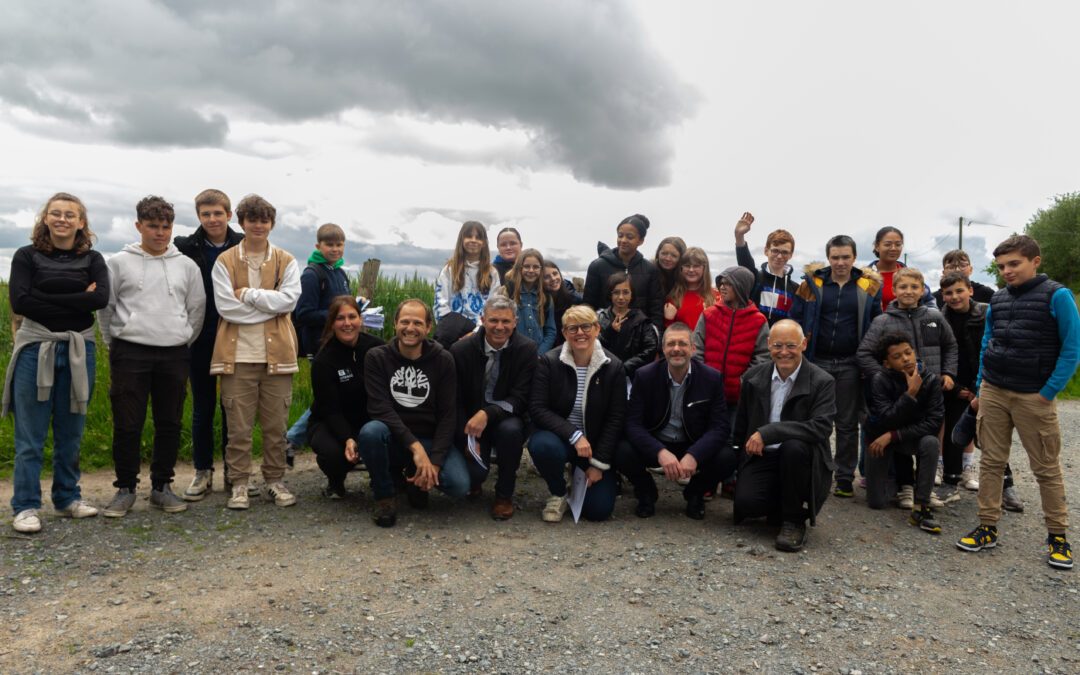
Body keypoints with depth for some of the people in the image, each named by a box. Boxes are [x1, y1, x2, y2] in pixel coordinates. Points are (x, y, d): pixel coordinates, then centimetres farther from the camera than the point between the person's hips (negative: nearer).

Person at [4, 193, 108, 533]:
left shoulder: (92, 259, 6)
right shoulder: (27, 256, 2)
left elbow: (100, 298, -12)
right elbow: (19, 301, -12)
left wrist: (47, 299, -12)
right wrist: (76, 300, -12)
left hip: (79, 351, 2)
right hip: (36, 349, -2)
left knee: (71, 432, 11)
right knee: (30, 435, 1)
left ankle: (67, 498, 23)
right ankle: (25, 507, 9)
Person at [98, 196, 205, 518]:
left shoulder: (186, 265, 7)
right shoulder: (120, 262, 2)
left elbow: (197, 308, 11)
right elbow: (105, 306, 7)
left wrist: (183, 342, 8)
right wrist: (115, 343, 5)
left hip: (174, 355, 2)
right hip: (130, 353, -1)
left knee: (170, 424, 7)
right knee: (127, 425, 1)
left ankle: (162, 486, 19)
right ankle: (125, 488, 15)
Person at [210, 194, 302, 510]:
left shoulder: (286, 261, 8)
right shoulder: (225, 261, 4)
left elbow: (289, 299, -8)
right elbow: (225, 305, -8)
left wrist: (248, 294, -10)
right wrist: (269, 304, -9)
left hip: (276, 354, 1)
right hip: (238, 354, -1)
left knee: (276, 424, 8)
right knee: (239, 426, 3)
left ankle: (275, 480, 21)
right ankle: (239, 484, 15)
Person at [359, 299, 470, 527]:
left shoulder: (443, 360, -2)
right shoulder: (376, 357, -5)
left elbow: (448, 415, -6)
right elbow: (380, 408, -15)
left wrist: (434, 461, -18)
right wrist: (415, 446, -26)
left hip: (431, 439, 1)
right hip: (394, 438, -1)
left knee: (459, 485, -24)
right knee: (370, 431, -35)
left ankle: (415, 478, 11)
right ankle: (384, 496, -7)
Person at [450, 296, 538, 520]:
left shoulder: (527, 349, -10)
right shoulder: (461, 350, -8)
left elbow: (520, 399, -14)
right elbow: (455, 401, -3)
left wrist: (487, 414, -31)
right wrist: (467, 439, -15)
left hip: (507, 419, 0)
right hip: (470, 421, 0)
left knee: (511, 430, -35)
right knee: (473, 473, -24)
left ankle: (504, 494, -9)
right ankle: (473, 481, 18)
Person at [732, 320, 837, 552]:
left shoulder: (823, 382, -8)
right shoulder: (753, 377, 4)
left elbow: (821, 427, -24)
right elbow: (741, 427, 15)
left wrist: (767, 433, -29)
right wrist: (741, 461, 13)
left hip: (801, 459, -2)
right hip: (761, 457, 3)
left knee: (793, 445, -37)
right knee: (746, 502, -26)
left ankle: (794, 521, -14)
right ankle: (783, 506, 12)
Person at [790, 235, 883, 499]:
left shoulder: (869, 286, 1)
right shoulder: (811, 284, -1)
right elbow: (795, 321, 0)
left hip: (850, 365, 0)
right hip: (816, 362, 0)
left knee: (847, 424, 9)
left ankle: (845, 478, 18)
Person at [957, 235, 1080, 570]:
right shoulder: (997, 300, 8)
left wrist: (1049, 391, -11)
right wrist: (980, 387, 10)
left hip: (1033, 396, -4)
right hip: (993, 391, 5)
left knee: (1047, 468, 5)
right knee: (991, 461, 6)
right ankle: (988, 527, 13)